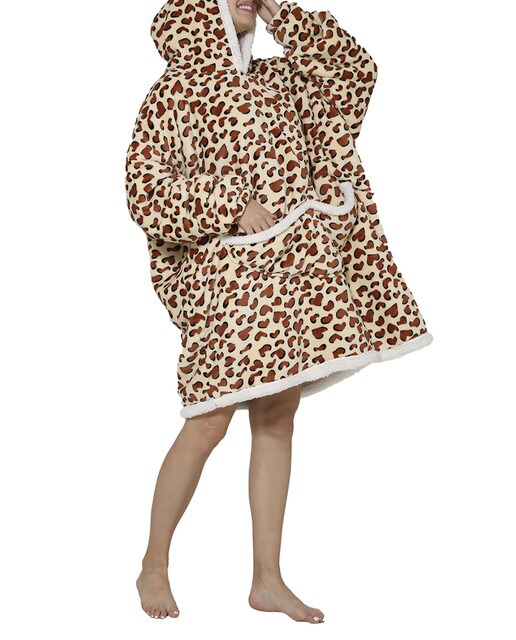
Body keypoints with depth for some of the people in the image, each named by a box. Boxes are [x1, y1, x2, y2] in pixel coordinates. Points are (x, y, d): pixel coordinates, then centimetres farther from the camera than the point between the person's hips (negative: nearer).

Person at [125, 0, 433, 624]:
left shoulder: (279, 77, 16)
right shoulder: (174, 91, -3)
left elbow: (354, 71, 9)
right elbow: (145, 191, -7)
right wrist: (230, 206, -17)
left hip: (296, 268, 6)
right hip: (229, 276, -6)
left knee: (277, 420, 8)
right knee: (209, 423, -6)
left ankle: (267, 578, 16)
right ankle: (154, 565, 13)